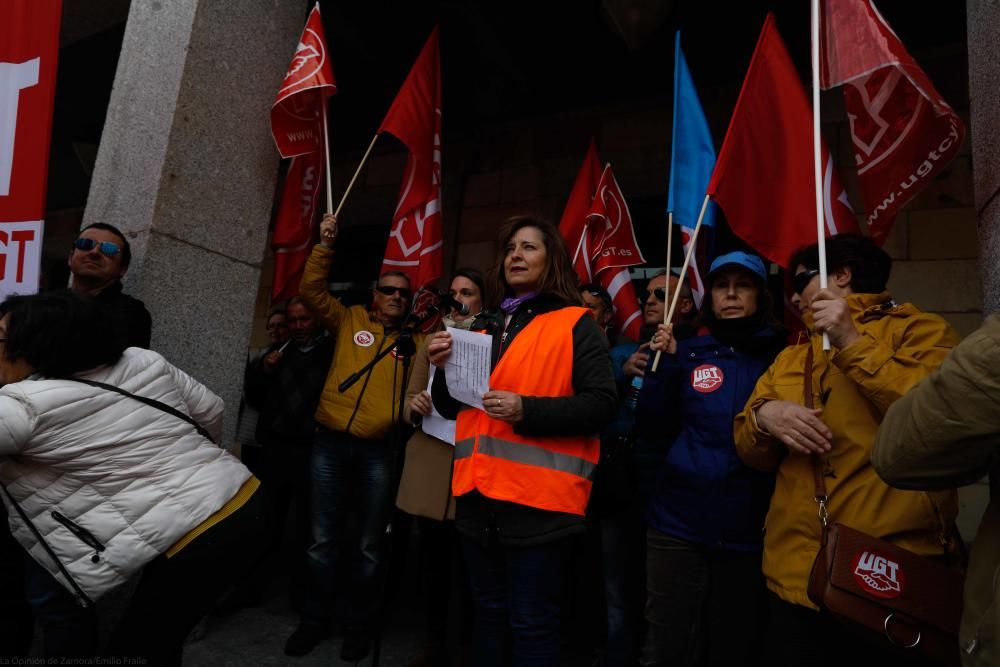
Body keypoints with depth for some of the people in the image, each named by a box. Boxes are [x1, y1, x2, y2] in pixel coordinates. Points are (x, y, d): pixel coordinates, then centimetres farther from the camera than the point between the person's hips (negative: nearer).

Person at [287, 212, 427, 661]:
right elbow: (311, 290, 1)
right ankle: (316, 619, 28)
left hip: (379, 450, 0)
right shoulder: (349, 320, 8)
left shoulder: (413, 341, 10)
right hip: (330, 443, 0)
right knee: (323, 540, 9)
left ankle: (359, 624, 27)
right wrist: (325, 245, -6)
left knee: (368, 545, 9)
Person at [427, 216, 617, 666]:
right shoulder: (483, 326, 14)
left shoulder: (574, 324, -2)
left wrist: (527, 410, -21)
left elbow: (601, 404, -11)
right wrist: (443, 368, -2)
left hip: (538, 497, -5)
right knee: (487, 610, 20)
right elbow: (452, 408, 18)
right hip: (477, 493, 6)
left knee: (532, 622, 7)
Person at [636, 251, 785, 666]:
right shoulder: (688, 353, 4)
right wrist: (664, 364, -9)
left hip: (748, 528, 0)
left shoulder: (781, 355, 1)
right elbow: (653, 426, 0)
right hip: (678, 523, 1)